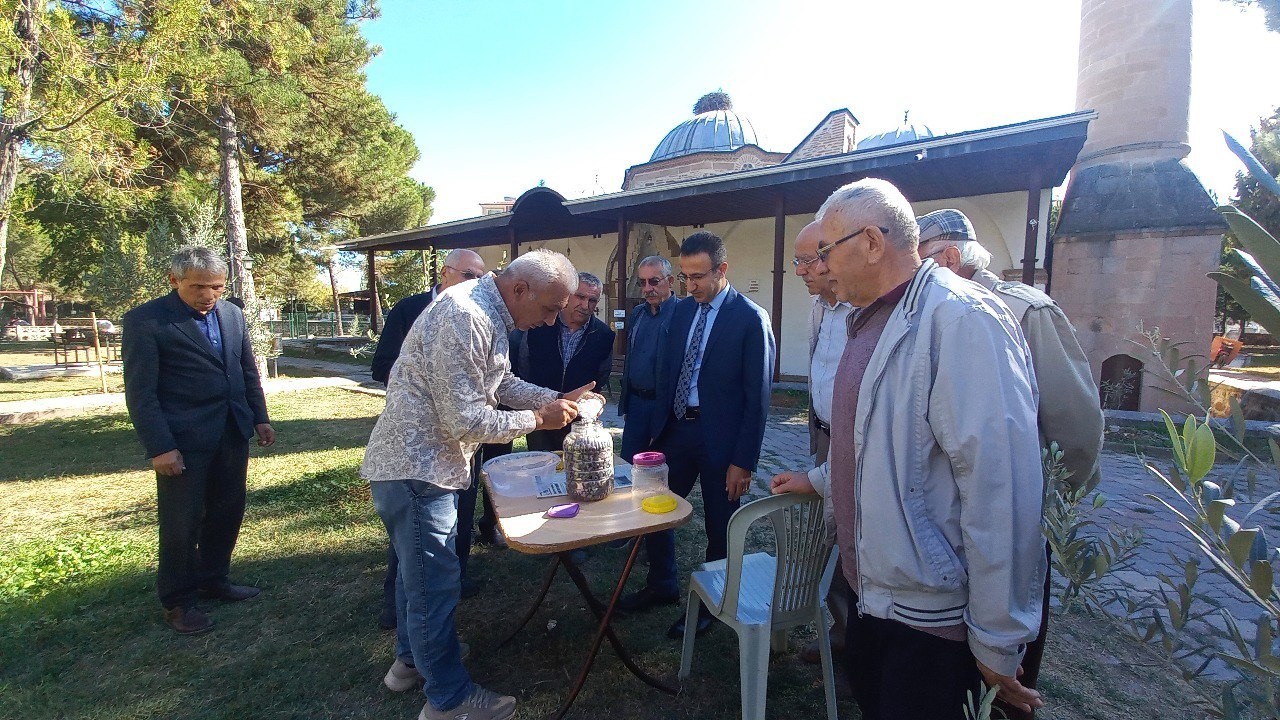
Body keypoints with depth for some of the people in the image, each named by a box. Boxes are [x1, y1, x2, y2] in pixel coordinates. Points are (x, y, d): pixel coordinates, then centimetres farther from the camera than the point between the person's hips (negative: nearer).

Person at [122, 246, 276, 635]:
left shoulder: (231, 314, 7)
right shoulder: (145, 321, -9)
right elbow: (140, 391, -11)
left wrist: (260, 418, 10)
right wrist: (159, 447, -14)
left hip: (232, 434, 6)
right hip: (183, 440, -5)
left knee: (227, 512, 15)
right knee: (181, 524, 6)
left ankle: (212, 578, 35)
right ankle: (178, 601, 25)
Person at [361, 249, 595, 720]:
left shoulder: (487, 310, 4)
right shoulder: (464, 318, -27)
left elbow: (501, 383, 13)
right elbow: (467, 421, -26)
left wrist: (559, 399, 1)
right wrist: (538, 419, -15)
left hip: (421, 464, 10)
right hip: (416, 469, -10)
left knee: (419, 570, 24)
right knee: (435, 582, 4)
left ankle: (411, 660, 44)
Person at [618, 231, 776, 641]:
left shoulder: (750, 319, -12)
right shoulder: (682, 310, 6)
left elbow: (757, 396, -13)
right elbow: (666, 372, 11)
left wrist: (744, 460, -14)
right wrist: (660, 429, 6)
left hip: (720, 437, -6)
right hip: (676, 428, 6)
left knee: (719, 526, 11)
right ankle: (662, 586, 39)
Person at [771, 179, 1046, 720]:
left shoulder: (961, 318, -23)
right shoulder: (871, 320, 9)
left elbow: (1000, 488, -26)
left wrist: (998, 645, -21)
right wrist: (819, 479, 29)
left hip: (931, 615, -9)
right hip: (873, 592, 9)